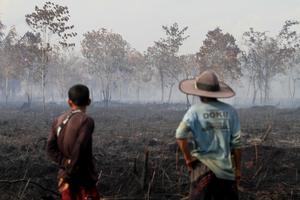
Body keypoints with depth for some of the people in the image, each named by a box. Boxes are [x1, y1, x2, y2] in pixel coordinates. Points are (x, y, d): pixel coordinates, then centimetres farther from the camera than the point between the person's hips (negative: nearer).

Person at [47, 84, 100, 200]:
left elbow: (51, 148, 0)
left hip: (65, 176, 7)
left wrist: (65, 163, -9)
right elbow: (79, 151, -20)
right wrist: (68, 176, -14)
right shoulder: (86, 121, -14)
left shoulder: (59, 121, 6)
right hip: (83, 178, -6)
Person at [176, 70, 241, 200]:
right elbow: (236, 143, 2)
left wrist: (188, 159, -7)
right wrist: (238, 169, 11)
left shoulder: (195, 110, -6)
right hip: (225, 168, 2)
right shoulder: (230, 111, 1)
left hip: (203, 166, -2)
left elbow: (181, 135, -20)